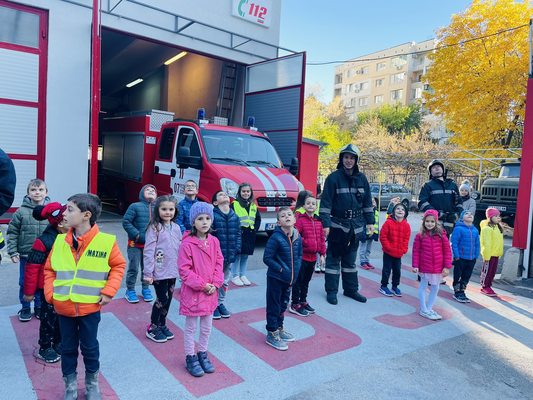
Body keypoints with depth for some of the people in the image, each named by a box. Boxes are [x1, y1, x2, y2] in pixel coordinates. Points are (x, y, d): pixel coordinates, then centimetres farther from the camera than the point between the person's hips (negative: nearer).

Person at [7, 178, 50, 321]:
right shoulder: (21, 211, -7)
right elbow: (12, 232, -1)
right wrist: (13, 252, -5)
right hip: (25, 255, 0)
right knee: (24, 283, 12)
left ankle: (39, 307, 32)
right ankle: (25, 308, 31)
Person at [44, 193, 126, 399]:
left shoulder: (106, 241, -14)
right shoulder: (60, 241, -3)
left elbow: (118, 266, -2)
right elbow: (49, 269, 8)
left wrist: (108, 291, -10)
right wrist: (50, 293, -2)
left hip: (90, 307, -3)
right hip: (63, 307, 3)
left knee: (90, 347, 13)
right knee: (68, 348, 17)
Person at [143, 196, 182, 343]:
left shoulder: (176, 228, 5)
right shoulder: (154, 228, -11)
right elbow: (148, 252, -13)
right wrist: (148, 273, -15)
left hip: (173, 271, 5)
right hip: (159, 272, -5)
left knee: (168, 299, 14)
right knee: (162, 299, 1)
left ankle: (162, 325, 32)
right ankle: (152, 328, 21)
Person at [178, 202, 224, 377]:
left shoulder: (214, 241, -1)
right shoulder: (187, 243, -18)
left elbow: (219, 263, 4)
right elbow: (184, 270, -17)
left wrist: (215, 284, -8)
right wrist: (202, 285, -18)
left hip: (210, 291, 5)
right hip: (192, 292, -5)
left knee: (207, 327, 18)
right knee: (190, 327, 12)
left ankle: (202, 354, 38)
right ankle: (190, 358, 29)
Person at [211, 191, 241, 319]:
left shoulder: (235, 217, 7)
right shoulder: (213, 215, -12)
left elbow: (238, 234, 10)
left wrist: (236, 249, 2)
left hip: (229, 256, 6)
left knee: (225, 281, 18)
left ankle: (221, 303, 34)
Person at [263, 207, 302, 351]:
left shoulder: (297, 237, -2)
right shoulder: (275, 237, -21)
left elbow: (299, 255, 11)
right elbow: (267, 258, -20)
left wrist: (296, 269, -2)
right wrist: (281, 269, -20)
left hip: (289, 278, 7)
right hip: (275, 278, -6)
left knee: (283, 304, 21)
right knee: (274, 306, 5)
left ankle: (279, 328, 39)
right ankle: (272, 334, 20)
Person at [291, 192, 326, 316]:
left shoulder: (318, 221, 8)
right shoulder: (299, 219, -11)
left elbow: (322, 238, 11)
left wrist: (322, 254, 10)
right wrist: (306, 242, -23)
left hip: (313, 257, 6)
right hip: (301, 256, -6)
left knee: (306, 281, 19)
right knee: (298, 281, 2)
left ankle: (303, 301, 33)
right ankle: (294, 304, 13)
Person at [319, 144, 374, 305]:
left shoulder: (361, 178, 6)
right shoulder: (333, 178, -8)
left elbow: (367, 202, 12)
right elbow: (326, 202, -11)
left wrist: (370, 222, 9)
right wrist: (325, 224, -17)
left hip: (356, 225, 4)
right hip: (337, 224, -4)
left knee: (350, 259, 16)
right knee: (333, 258, 2)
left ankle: (351, 289, 27)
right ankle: (331, 291, 13)